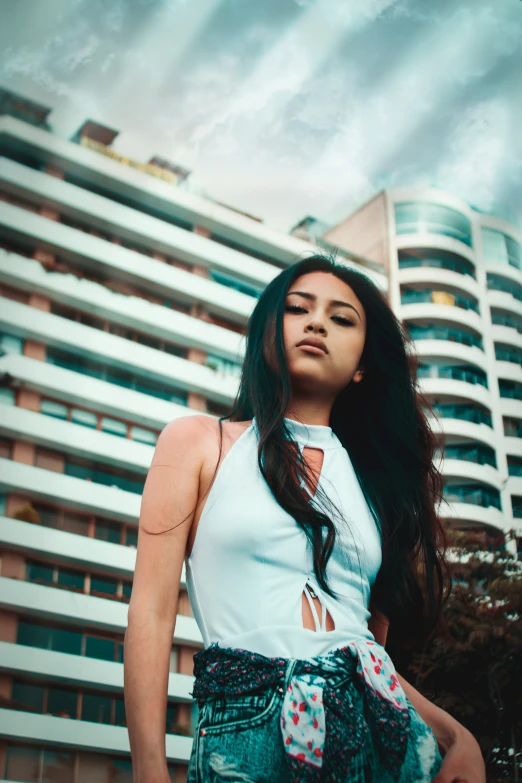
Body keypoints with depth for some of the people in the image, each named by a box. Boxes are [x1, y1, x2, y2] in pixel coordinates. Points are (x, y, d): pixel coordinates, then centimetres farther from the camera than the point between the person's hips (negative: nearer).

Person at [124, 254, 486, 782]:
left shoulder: (376, 477, 14)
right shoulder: (199, 441, 5)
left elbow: (373, 644, 13)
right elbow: (152, 610, -3)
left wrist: (455, 734, -3)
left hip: (379, 733, 4)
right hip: (248, 731, -3)